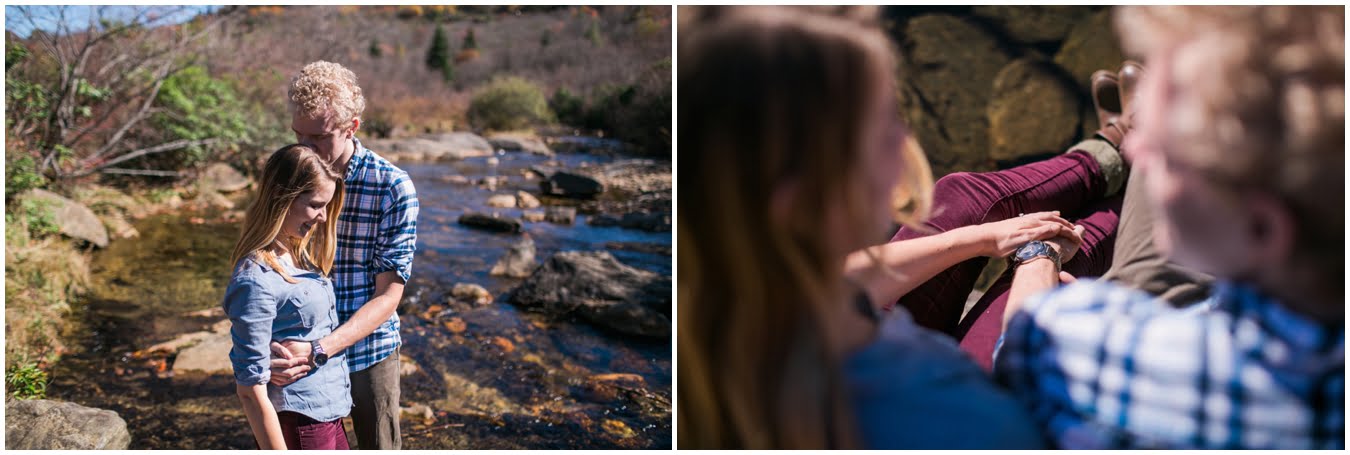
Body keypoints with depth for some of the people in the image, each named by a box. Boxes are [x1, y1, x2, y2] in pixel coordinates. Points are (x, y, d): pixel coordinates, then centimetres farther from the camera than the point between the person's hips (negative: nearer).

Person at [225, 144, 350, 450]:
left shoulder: (297, 255, 3)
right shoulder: (257, 280, -22)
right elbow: (251, 388, -20)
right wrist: (278, 451, -17)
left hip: (329, 415, 8)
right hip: (297, 424, -8)